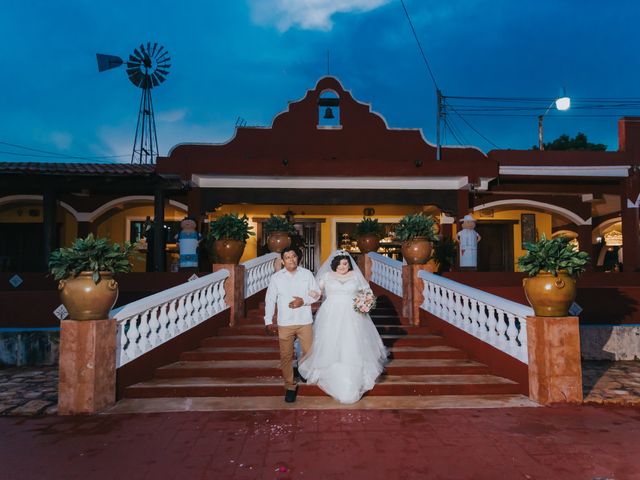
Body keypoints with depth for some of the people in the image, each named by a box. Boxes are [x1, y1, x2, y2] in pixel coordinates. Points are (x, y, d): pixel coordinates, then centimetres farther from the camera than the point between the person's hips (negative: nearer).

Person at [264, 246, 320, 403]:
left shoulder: (307, 274, 3)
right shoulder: (276, 277, 0)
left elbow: (316, 292, 7)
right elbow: (270, 300, 1)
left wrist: (304, 301, -11)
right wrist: (268, 322, -4)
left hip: (305, 321, 1)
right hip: (285, 323, -1)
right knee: (286, 356, 4)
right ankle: (290, 386, 19)